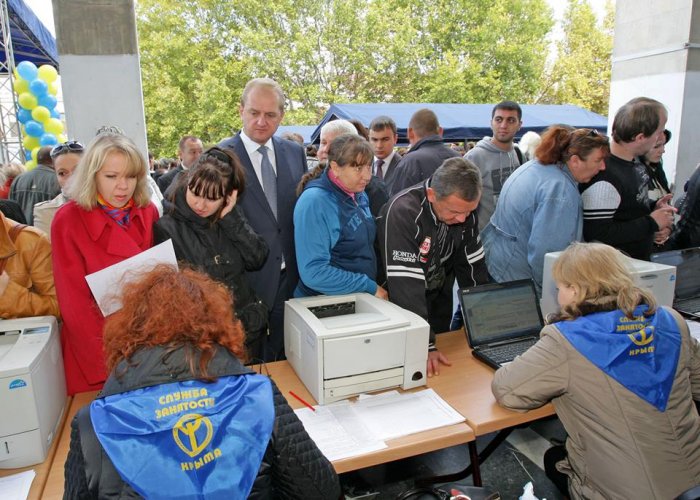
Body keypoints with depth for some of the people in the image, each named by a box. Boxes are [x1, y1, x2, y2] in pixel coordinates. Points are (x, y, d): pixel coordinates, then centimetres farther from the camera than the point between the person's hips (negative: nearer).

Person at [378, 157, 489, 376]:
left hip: (440, 301, 6)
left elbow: (472, 265, -3)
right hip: (403, 306, -5)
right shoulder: (403, 212, -32)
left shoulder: (464, 209, -12)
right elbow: (406, 284, -35)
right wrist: (425, 346, -36)